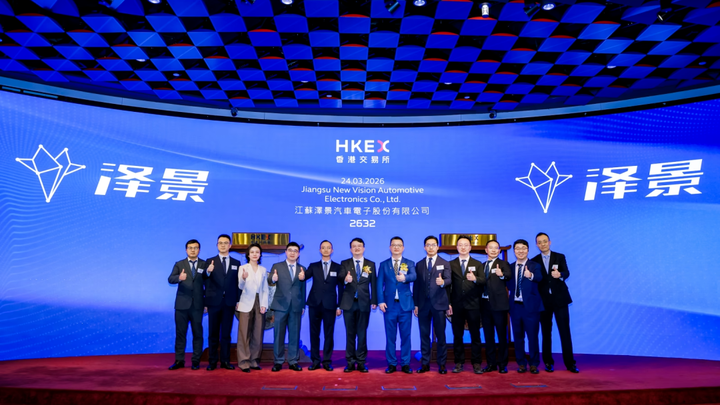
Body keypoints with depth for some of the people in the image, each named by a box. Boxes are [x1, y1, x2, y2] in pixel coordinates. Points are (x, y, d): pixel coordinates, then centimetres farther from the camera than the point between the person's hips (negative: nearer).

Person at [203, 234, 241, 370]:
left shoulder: (236, 263, 8)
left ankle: (225, 361, 16)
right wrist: (208, 272, -30)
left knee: (226, 333, 8)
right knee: (213, 333, 7)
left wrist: (238, 300, 0)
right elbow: (204, 281, -9)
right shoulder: (210, 261, 3)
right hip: (214, 302, -1)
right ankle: (213, 361, 16)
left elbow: (238, 283, 7)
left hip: (229, 303, 1)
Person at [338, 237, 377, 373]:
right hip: (348, 303, 0)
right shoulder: (344, 264, 5)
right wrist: (345, 280, -29)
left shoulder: (371, 264, 6)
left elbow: (373, 284, 5)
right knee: (350, 333, 6)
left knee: (362, 333, 5)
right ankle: (350, 362, 15)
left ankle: (361, 362, 14)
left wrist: (374, 301, -1)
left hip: (364, 303, 0)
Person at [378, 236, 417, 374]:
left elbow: (414, 276, -14)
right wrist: (380, 301, -8)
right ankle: (391, 364, 17)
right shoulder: (384, 264, 8)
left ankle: (405, 364, 16)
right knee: (390, 336, 6)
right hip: (389, 305, 1)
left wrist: (405, 277, -36)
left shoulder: (409, 263, 6)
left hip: (405, 305, 0)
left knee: (406, 336, 4)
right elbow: (379, 284, 3)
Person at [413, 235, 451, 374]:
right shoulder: (419, 264, 11)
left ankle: (442, 364, 13)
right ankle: (425, 363, 16)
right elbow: (416, 285, 10)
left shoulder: (444, 263, 5)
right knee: (424, 335, 7)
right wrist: (416, 304, 5)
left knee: (440, 335, 2)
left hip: (438, 304, -2)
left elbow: (448, 279, -9)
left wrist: (443, 282, -33)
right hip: (423, 304, 2)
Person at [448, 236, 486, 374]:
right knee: (457, 335, 6)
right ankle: (459, 362, 16)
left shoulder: (477, 264, 8)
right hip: (457, 305, 0)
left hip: (473, 305, 0)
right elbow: (448, 284, 3)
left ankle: (476, 363, 14)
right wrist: (448, 303, -3)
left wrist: (475, 278, -27)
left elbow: (483, 281, -5)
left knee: (475, 335, 4)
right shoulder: (451, 264, 7)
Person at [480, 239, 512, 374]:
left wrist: (502, 275, -41)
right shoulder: (482, 266, 16)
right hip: (485, 303, 5)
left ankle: (502, 364, 11)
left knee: (502, 335, 2)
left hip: (498, 304, -5)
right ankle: (491, 363, 19)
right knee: (488, 335, 10)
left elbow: (509, 276, -22)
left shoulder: (503, 264, 0)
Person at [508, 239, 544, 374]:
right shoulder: (510, 267, 9)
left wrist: (531, 276, -48)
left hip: (530, 306, -3)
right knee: (518, 337, 10)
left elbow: (539, 277, -26)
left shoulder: (534, 266, -4)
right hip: (515, 306, 3)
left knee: (532, 336, 2)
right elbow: (509, 285, 7)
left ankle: (534, 364, 17)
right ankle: (521, 363, 22)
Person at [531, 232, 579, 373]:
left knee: (565, 331, 0)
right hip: (543, 301, 1)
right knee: (546, 332, 6)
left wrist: (559, 275, -33)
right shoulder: (534, 261, 5)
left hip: (560, 298, -1)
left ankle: (570, 363, 9)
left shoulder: (560, 257, 3)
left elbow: (566, 273, -11)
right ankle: (548, 362, 16)